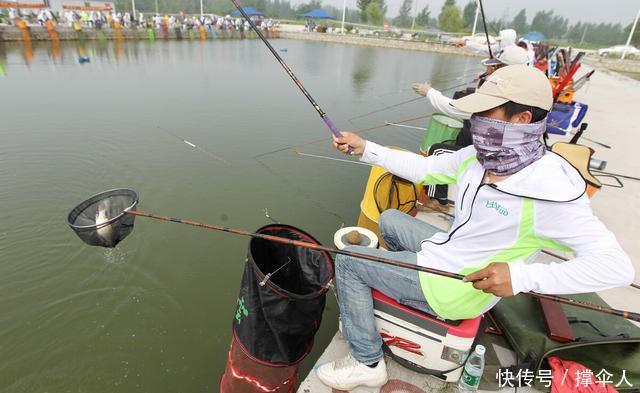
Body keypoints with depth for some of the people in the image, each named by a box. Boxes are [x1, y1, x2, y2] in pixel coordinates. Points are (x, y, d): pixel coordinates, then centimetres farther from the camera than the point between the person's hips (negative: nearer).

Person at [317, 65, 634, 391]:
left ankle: (367, 363, 8)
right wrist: (365, 149, 0)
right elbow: (423, 168, 4)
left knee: (347, 262, -6)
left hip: (456, 287, -8)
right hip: (449, 251, 8)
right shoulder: (477, 156, -6)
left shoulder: (551, 192, -28)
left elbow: (617, 265, -26)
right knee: (389, 219, 24)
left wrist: (522, 276, -37)